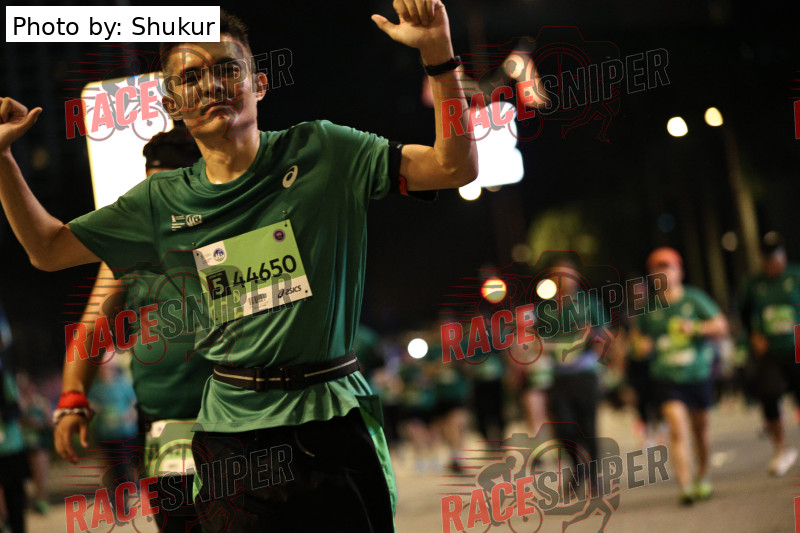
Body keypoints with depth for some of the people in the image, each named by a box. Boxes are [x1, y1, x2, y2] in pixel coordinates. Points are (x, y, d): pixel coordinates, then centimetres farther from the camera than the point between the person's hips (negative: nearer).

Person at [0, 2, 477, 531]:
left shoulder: (320, 154, -1)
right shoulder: (163, 202, 7)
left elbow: (457, 166, -5)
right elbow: (48, 247, 17)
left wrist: (438, 54, -18)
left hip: (334, 415, -2)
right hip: (236, 425, 2)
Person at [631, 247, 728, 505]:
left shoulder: (695, 299, -2)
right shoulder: (648, 307, 2)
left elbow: (721, 326, -3)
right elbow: (638, 333, 18)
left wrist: (697, 328, -20)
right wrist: (641, 344, -5)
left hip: (698, 374, 1)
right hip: (666, 378, -1)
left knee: (700, 429, 15)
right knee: (678, 428, -17)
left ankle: (702, 478, 37)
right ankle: (685, 486, -23)